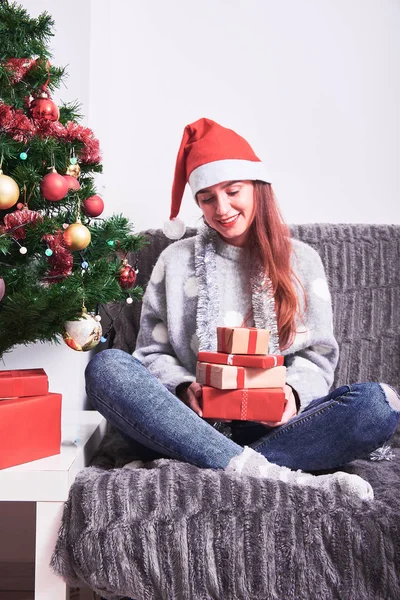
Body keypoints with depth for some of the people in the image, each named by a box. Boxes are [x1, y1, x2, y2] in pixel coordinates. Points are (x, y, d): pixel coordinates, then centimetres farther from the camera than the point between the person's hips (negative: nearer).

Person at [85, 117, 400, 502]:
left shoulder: (300, 260, 13)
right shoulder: (176, 261, 13)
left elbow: (317, 355, 9)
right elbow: (154, 352, 9)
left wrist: (293, 392, -14)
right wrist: (183, 389, -12)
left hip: (271, 425, 0)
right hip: (192, 422, 1)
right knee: (106, 368, -29)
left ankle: (193, 470, -32)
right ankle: (283, 477, -37)